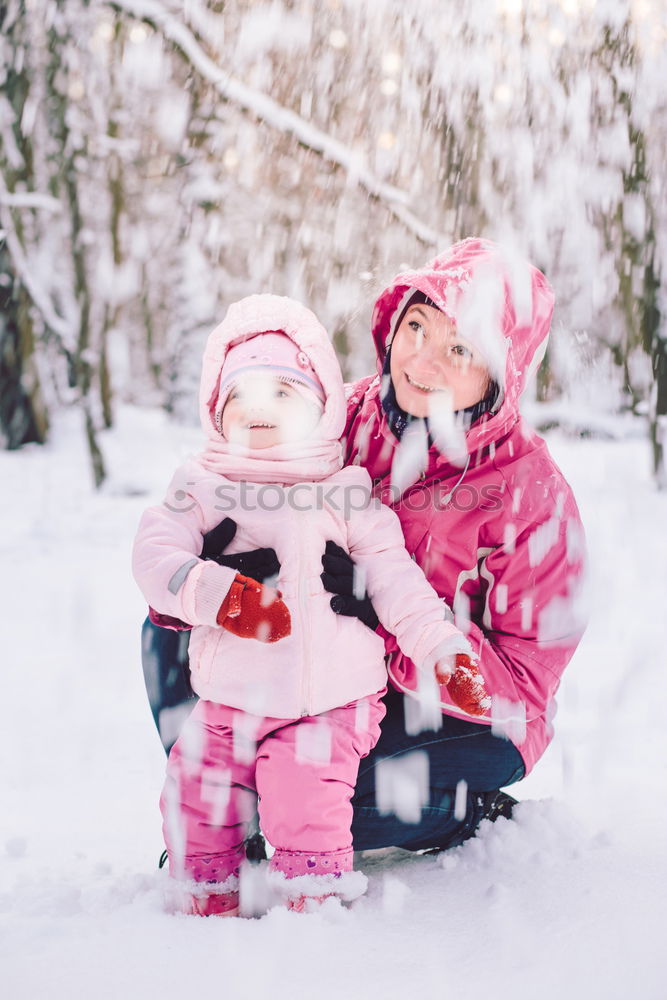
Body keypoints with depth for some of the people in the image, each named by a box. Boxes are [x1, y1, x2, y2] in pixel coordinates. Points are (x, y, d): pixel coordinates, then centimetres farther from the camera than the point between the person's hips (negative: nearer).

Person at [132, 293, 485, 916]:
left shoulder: (346, 497, 1)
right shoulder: (202, 488, 4)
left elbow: (395, 580, 1)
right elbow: (154, 552, -10)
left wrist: (444, 652, -9)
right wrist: (215, 592, -26)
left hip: (329, 701, -2)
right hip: (229, 700, 2)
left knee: (303, 796, -19)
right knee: (195, 789, -1)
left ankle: (316, 892, 5)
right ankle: (206, 893, 23)